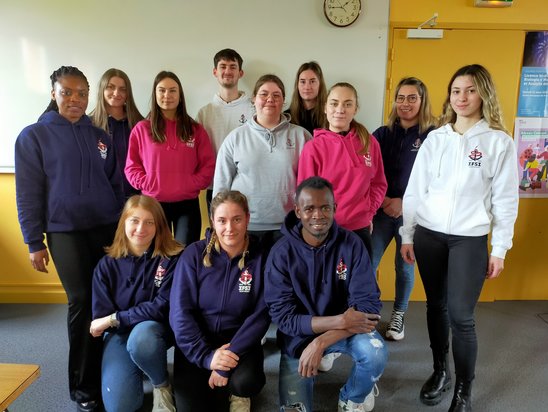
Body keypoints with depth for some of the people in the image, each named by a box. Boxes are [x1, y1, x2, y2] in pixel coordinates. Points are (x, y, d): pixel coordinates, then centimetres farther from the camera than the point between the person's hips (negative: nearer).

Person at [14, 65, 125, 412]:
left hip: (108, 228, 3)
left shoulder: (99, 136, 11)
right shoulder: (34, 136, 0)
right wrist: (35, 243, -5)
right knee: (82, 301, -3)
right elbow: (27, 194, -2)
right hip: (65, 232, -3)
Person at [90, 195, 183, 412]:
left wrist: (114, 319, -17)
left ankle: (162, 385, -6)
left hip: (155, 329, -2)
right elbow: (100, 316, -3)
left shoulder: (171, 258, -12)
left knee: (141, 337, -38)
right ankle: (136, 369, 17)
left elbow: (163, 307, -17)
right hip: (119, 334, 2)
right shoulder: (107, 264, -3)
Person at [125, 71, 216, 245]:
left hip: (188, 203, 0)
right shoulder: (141, 129, 4)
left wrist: (192, 184, -8)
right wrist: (148, 185, -9)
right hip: (153, 203, 0)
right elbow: (132, 166, 5)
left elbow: (208, 165, 4)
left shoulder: (195, 129, 6)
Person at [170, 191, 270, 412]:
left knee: (246, 382, -28)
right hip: (197, 342, 1)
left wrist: (229, 359, -19)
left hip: (239, 341, 0)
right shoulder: (194, 254, -9)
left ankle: (236, 394, 9)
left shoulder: (260, 257, -10)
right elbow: (180, 312, -11)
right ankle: (222, 392, 20)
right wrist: (206, 355, -21)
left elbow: (260, 315, -11)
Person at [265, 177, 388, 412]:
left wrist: (320, 343, -29)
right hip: (299, 334, 0)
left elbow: (369, 305, -19)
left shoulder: (351, 244, -16)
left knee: (376, 354, -29)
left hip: (346, 327, 0)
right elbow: (283, 316, -18)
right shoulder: (281, 253, -17)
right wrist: (339, 321, -30)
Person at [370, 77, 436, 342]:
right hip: (383, 211, 2)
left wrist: (404, 202, -14)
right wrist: (382, 200, -12)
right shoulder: (382, 134, 4)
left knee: (405, 267, 12)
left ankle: (398, 315, 33)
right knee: (368, 264, -2)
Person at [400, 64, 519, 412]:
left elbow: (505, 200, -1)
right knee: (436, 305, 13)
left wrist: (499, 249, -2)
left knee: (461, 315, -2)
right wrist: (407, 234, 4)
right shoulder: (435, 138, 5)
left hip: (470, 240, -3)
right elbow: (415, 189, 6)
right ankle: (440, 371, 33)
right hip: (428, 235, 3)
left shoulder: (499, 142, -2)